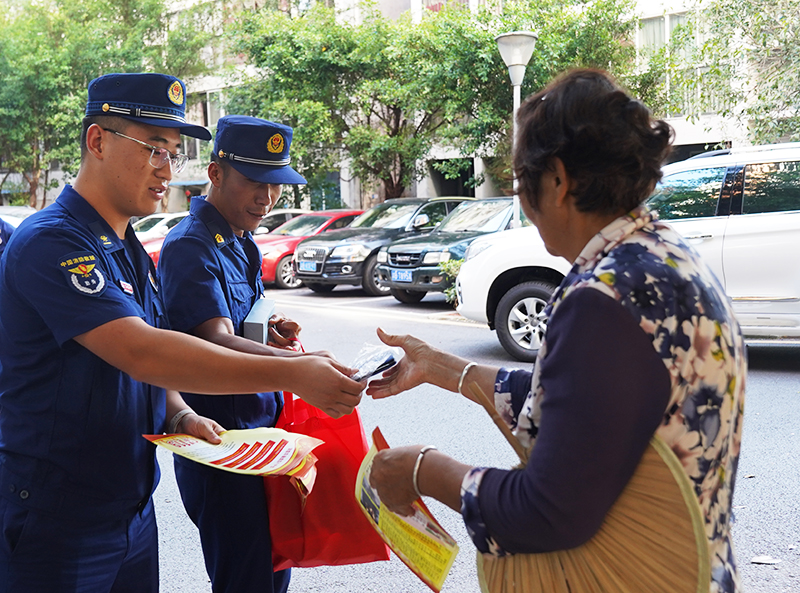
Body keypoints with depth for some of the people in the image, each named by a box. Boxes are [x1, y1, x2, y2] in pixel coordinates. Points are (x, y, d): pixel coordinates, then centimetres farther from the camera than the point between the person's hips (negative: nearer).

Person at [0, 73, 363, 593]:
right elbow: (140, 352, -31)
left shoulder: (130, 251, 11)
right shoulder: (50, 242, -19)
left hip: (134, 509, 8)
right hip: (57, 525, -8)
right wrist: (291, 375, -35)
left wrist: (179, 416, -4)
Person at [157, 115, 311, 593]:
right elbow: (216, 341, -29)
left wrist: (270, 332, 1)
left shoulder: (242, 241, 13)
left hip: (262, 428, 9)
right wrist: (297, 365, -45)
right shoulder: (190, 246, -16)